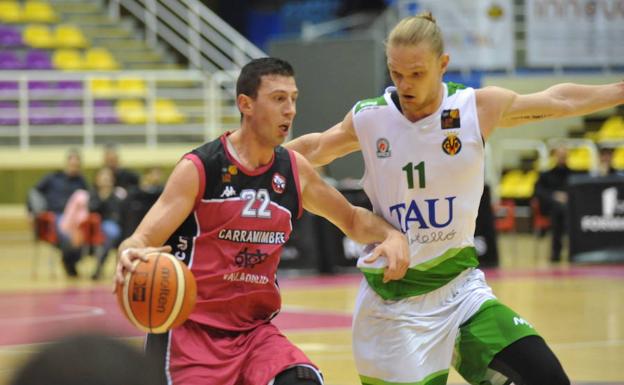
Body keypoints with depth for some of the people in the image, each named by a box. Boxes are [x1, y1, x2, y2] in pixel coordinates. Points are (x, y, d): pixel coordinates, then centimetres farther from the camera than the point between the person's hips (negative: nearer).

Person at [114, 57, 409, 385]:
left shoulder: (295, 170, 5)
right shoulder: (198, 169, -10)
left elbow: (352, 220, 21)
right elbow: (141, 240, -16)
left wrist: (391, 234, 0)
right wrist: (132, 256, -40)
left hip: (256, 330, 4)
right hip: (190, 330, -4)